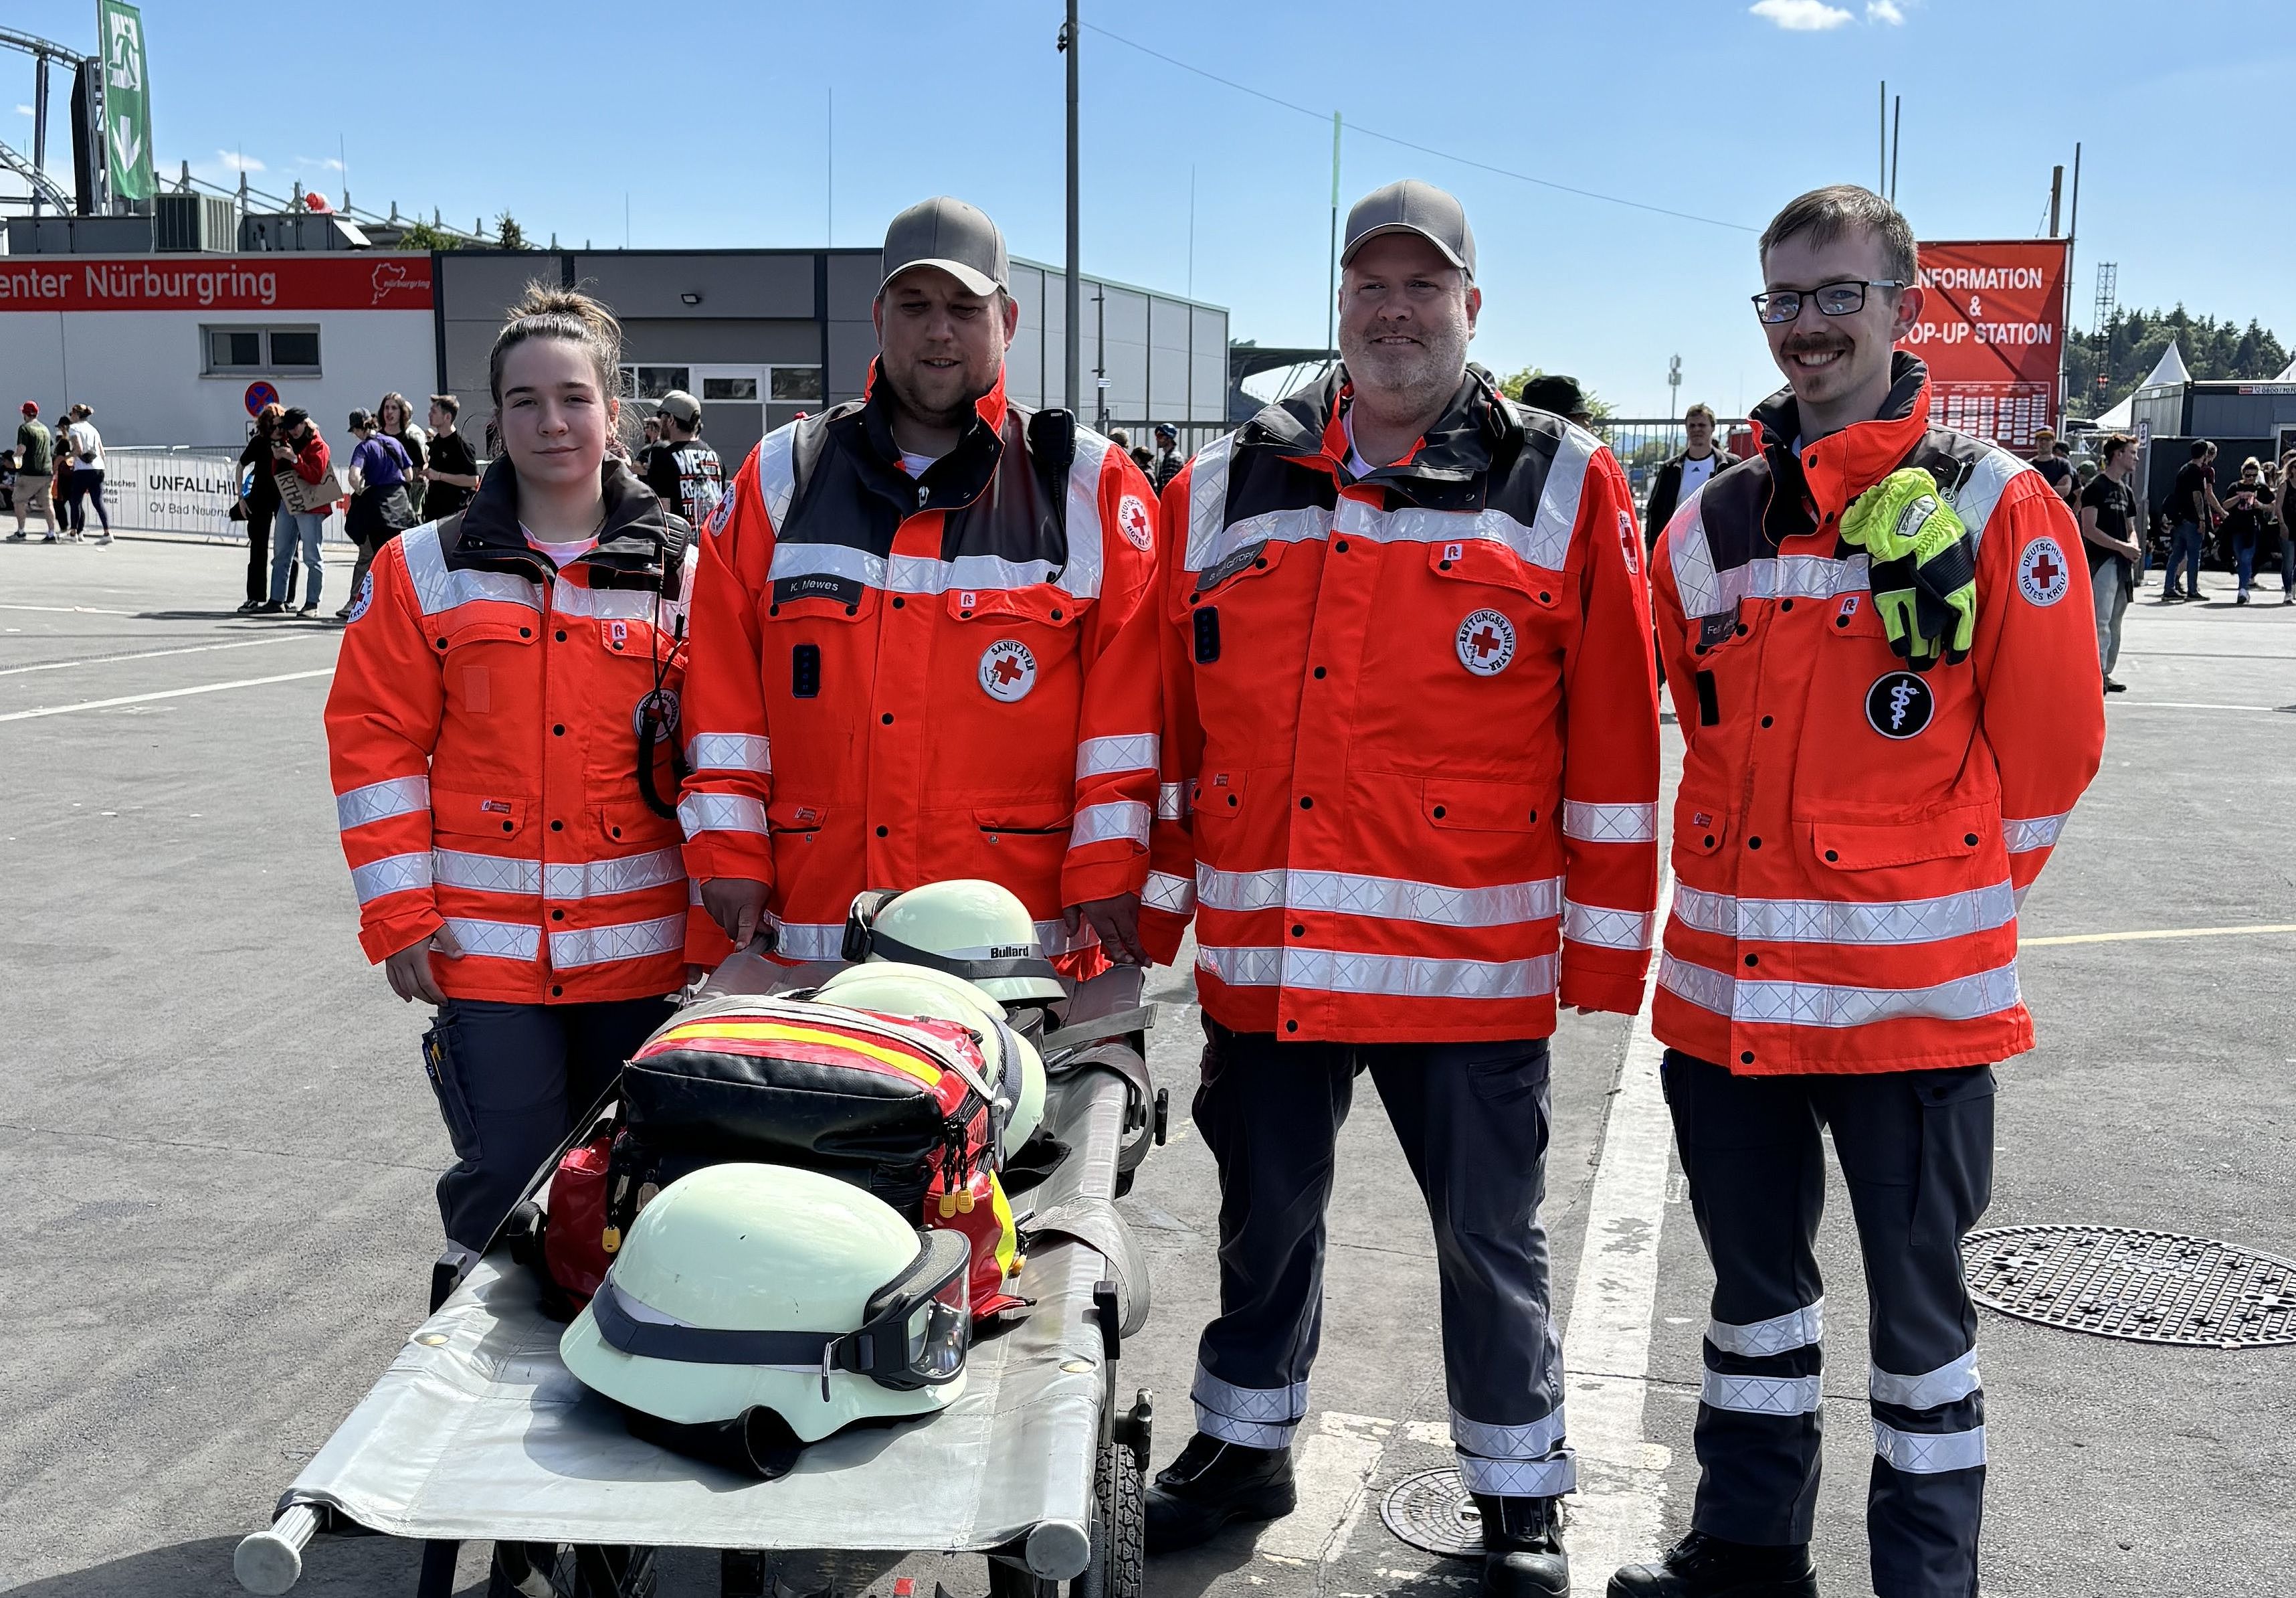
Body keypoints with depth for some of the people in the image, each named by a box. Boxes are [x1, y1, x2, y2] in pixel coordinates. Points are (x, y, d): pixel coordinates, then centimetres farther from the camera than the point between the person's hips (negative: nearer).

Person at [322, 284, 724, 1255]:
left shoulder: (682, 574, 5)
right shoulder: (424, 569, 5)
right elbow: (373, 741, 3)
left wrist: (716, 929, -1)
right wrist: (399, 917, -4)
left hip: (640, 950, 1)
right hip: (485, 949, -1)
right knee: (506, 1184, -2)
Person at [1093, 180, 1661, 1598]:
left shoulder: (1565, 487, -1)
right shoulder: (1224, 490, 7)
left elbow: (1616, 731, -2)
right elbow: (1159, 711, 11)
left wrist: (1603, 942, -5)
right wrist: (1141, 898, 9)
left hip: (1472, 962, -3)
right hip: (1261, 952, 3)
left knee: (1490, 1237, 11)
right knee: (1264, 1215, 18)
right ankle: (1246, 1447, 38)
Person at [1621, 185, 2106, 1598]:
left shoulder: (1996, 508, -6)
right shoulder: (1711, 528, 8)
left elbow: (2050, 749, -2)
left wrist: (1951, 900, 5)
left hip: (1914, 990, -5)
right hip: (1726, 985, 5)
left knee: (1916, 1301, 9)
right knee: (1756, 1279, 19)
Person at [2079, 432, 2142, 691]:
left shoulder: (2126, 491, 19)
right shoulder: (2096, 487, -7)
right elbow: (2089, 529, -14)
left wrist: (2133, 546, 2)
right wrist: (2122, 547, -16)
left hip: (2123, 563, 9)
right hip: (2101, 561, -9)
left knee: (2115, 621, 10)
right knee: (2101, 621, -13)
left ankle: (2106, 673, 15)